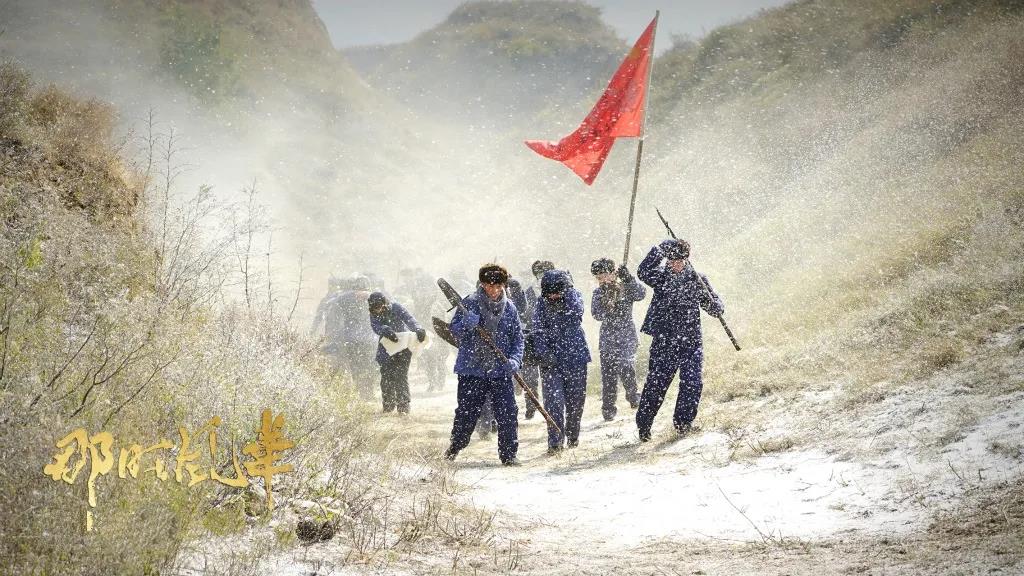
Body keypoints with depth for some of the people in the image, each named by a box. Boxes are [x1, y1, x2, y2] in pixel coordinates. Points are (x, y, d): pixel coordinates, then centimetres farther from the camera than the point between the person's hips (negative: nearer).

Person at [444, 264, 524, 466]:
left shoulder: (509, 308, 5)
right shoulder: (469, 303, -3)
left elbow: (517, 338, 9)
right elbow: (455, 330, -2)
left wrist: (515, 359, -8)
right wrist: (466, 325, -24)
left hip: (501, 370, 1)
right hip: (471, 368, -1)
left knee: (507, 413, -6)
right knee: (466, 412, 7)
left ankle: (509, 453, 5)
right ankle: (455, 447, 29)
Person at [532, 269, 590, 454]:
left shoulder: (574, 296, -2)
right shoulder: (541, 305, -2)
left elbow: (577, 311, -23)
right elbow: (539, 332, -5)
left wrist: (567, 288, -21)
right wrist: (544, 354, -18)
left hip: (576, 357, 1)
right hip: (551, 361, -1)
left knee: (576, 400, 9)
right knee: (554, 400, -13)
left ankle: (572, 436, 29)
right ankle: (555, 440, -13)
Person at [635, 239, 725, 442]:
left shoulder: (697, 279, 7)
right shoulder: (661, 277, 2)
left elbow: (718, 309, 9)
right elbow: (643, 272, -21)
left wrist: (709, 301, -15)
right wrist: (660, 249, -23)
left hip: (691, 342, 2)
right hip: (664, 341, -1)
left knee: (692, 384, -10)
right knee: (656, 384, -2)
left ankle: (683, 421, 8)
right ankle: (643, 426, 10)